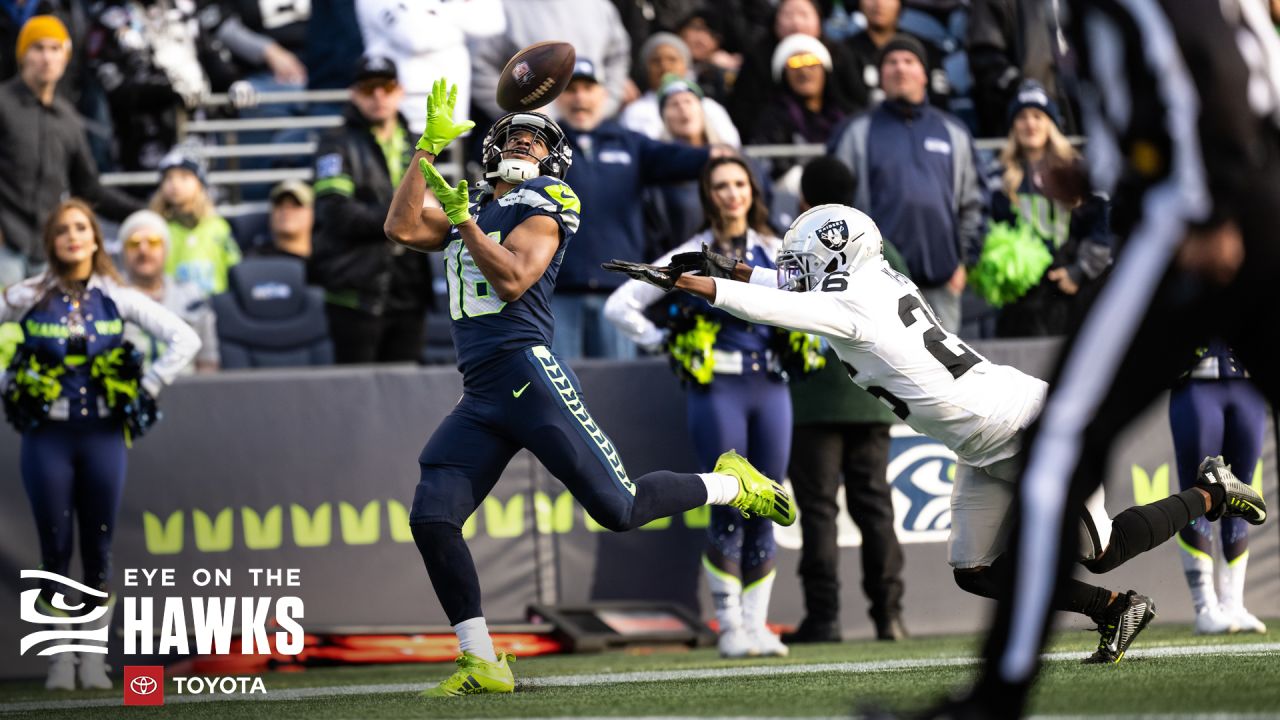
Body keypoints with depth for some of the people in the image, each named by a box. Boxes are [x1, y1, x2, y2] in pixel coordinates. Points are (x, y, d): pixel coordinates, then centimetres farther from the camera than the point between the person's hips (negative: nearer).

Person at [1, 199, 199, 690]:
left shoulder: (117, 298, 2)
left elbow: (185, 340, 4)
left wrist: (147, 389, -1)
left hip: (102, 434, 1)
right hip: (47, 436, -1)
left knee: (98, 549, 2)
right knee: (55, 548, 0)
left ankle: (94, 662, 8)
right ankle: (59, 662, 6)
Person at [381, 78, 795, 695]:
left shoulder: (543, 206, 0)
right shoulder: (468, 208, 21)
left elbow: (512, 279, -14)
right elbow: (402, 228, 4)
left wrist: (463, 221, -19)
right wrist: (429, 145, 3)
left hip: (529, 375, -6)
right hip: (479, 400, 6)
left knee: (618, 508, -10)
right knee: (431, 518, -7)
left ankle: (731, 484, 16)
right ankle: (481, 663, 1)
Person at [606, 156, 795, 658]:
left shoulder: (774, 252, 9)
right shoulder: (690, 258, 1)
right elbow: (620, 306, 0)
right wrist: (663, 341, 0)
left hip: (769, 388, 3)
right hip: (716, 391, -3)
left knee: (765, 509, 3)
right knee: (729, 509, -5)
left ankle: (757, 625, 8)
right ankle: (730, 627, 2)